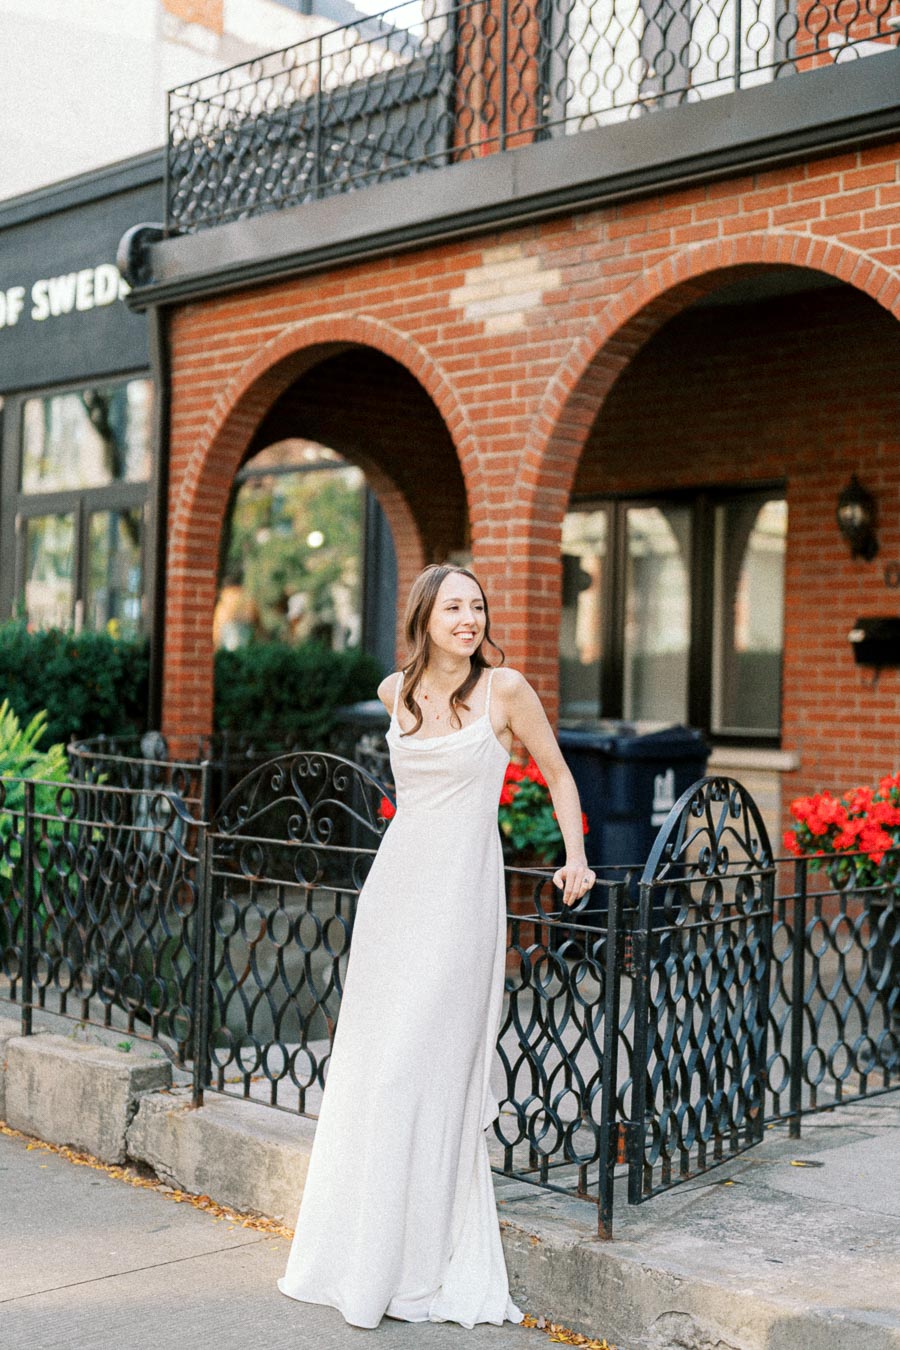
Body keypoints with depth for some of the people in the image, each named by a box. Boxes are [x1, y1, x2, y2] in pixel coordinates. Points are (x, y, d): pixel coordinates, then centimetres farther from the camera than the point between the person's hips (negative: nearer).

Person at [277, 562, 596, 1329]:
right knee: (369, 1067, 9)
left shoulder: (505, 689, -7)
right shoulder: (396, 692, 7)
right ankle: (358, 1250, 23)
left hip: (462, 891, -5)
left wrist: (576, 860, -3)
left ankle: (418, 1265, 6)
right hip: (397, 884, 5)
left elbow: (558, 776, 3)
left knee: (424, 1070, -6)